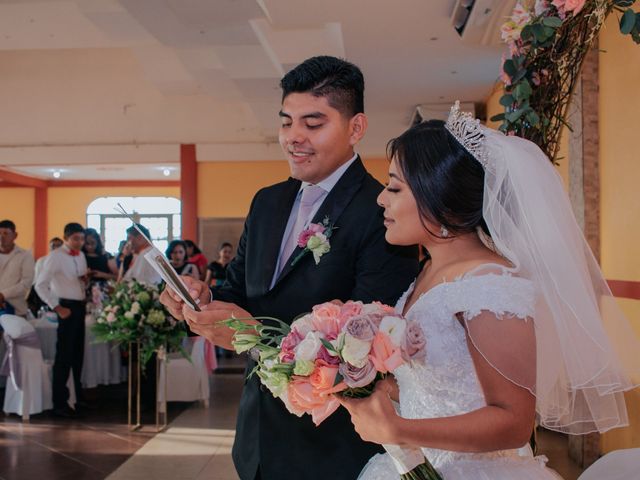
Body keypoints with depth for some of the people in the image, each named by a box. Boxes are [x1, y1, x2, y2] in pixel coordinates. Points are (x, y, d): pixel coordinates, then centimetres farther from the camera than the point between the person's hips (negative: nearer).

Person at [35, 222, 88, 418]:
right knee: (64, 354, -4)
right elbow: (40, 285, -17)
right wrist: (56, 308, -18)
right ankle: (59, 403, 5)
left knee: (78, 352, 15)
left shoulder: (81, 255, 10)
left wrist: (86, 279, -1)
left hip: (80, 306, 7)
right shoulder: (55, 256, -12)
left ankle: (77, 395, 28)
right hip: (67, 307, -7)